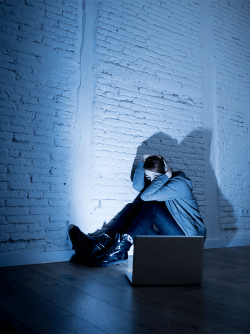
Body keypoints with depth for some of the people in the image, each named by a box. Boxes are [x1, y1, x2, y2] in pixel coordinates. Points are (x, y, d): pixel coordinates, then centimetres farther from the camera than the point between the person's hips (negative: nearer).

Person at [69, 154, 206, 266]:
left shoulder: (179, 183, -14)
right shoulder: (161, 182, 11)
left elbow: (146, 195, -26)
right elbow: (138, 186, -7)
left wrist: (166, 175, -18)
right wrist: (142, 162, -9)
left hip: (189, 235, -8)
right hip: (170, 234, 8)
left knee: (151, 207, -28)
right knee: (132, 208, -6)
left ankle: (120, 249, -30)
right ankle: (103, 241, -19)